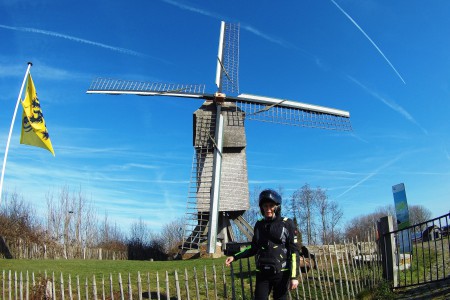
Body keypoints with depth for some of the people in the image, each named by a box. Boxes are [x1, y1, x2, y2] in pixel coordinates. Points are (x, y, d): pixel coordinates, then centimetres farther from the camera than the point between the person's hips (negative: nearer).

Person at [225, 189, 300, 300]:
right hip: (262, 273, 3)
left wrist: (294, 276, -12)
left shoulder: (287, 224, -4)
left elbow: (294, 251, -6)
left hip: (281, 273, -3)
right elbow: (254, 248, 16)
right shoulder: (259, 225, 7)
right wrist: (234, 257, 6)